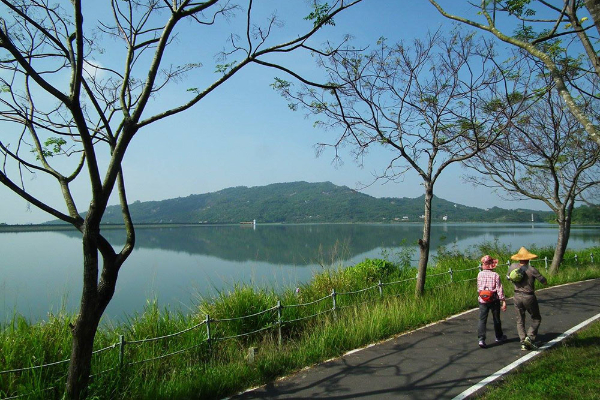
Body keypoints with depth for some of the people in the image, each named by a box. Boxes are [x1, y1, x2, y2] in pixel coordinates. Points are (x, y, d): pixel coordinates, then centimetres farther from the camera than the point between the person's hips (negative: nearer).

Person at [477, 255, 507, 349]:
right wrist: (503, 300, -10)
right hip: (494, 300, -1)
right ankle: (499, 337, 35)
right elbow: (499, 289, -13)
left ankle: (481, 339, -12)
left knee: (482, 320, 1)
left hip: (482, 300, 1)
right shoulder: (495, 275, -11)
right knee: (496, 319, 17)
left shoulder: (480, 274, -2)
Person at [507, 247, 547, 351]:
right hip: (529, 297, -4)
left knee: (520, 321, 12)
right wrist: (536, 276, 8)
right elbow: (544, 282, -9)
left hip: (517, 297, 4)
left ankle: (523, 342, 7)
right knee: (536, 319, 13)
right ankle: (529, 337, -3)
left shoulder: (512, 266, -3)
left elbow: (508, 277, 15)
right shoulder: (531, 270, -17)